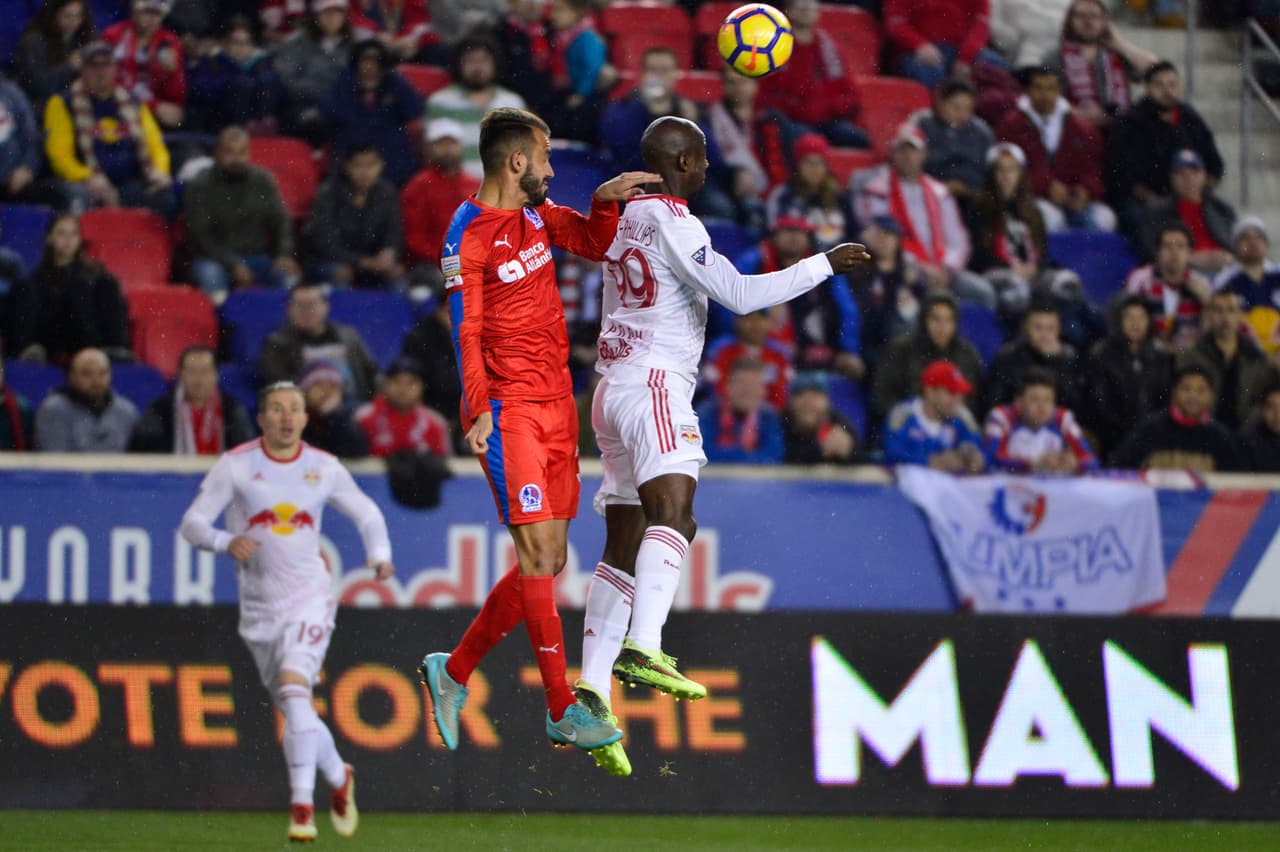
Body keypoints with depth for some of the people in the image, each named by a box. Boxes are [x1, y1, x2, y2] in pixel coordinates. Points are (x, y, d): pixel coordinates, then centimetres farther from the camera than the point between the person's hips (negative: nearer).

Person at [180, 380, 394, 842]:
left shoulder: (324, 468, 2)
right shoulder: (235, 465, -3)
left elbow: (367, 513, 16)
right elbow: (192, 522, -4)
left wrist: (380, 553, -4)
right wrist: (226, 541, -24)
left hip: (309, 600, -2)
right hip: (259, 608, 2)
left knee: (294, 688, -24)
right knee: (295, 712, 9)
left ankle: (302, 805, -24)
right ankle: (339, 778, 36)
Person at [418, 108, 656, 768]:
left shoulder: (538, 215, 13)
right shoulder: (469, 234, -10)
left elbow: (596, 244, 26)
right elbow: (466, 332, -13)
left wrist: (606, 199, 6)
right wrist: (479, 409, -22)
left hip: (556, 404, 8)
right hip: (508, 408, -8)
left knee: (547, 563, 8)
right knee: (538, 552, -13)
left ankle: (454, 670, 22)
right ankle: (561, 710, -11)